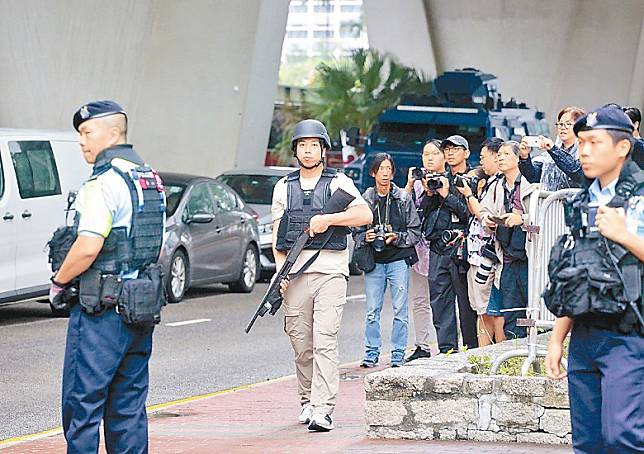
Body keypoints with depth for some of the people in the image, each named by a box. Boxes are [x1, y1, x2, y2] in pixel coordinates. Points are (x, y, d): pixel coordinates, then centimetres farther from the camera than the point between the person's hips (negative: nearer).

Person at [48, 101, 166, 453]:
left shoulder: (104, 183, -15)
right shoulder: (151, 179, 14)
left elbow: (88, 248, -22)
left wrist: (59, 281, -7)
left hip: (101, 310, -9)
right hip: (142, 310, 9)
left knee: (82, 404, -4)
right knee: (129, 406, 11)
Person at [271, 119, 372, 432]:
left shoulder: (338, 183, 6)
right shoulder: (284, 187, 15)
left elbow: (365, 215, -7)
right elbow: (276, 234, 12)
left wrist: (326, 219, -15)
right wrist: (281, 269, -2)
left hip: (330, 271, -3)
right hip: (295, 274, 3)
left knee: (325, 342, -12)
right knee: (301, 344, 6)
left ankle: (322, 410, -17)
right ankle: (307, 401, 21)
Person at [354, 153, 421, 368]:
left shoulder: (404, 199, 1)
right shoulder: (365, 199, 4)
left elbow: (415, 231, 3)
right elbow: (356, 232, 10)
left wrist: (397, 238, -13)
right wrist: (365, 237, -11)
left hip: (398, 260, -1)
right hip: (374, 261, 1)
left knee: (400, 310, -1)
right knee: (372, 310, 2)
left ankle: (398, 354, 5)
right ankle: (371, 353, 11)